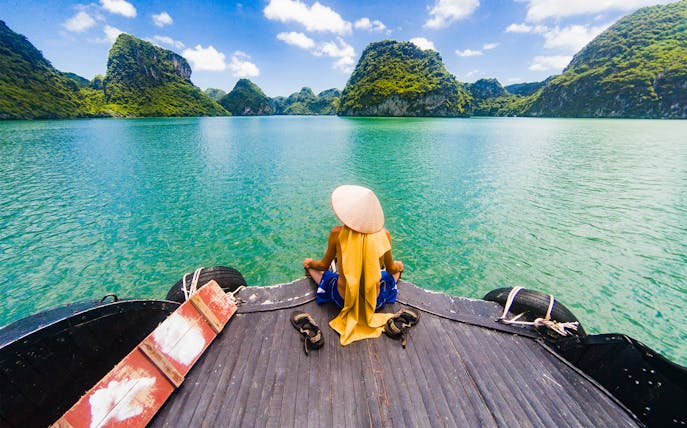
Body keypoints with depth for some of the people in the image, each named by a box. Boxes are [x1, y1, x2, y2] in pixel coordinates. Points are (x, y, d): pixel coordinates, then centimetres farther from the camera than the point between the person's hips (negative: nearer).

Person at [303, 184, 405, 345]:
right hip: (376, 300, 0)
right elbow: (391, 269, -2)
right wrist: (398, 266, 23)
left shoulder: (337, 233, -21)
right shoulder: (383, 234, -19)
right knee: (397, 268, 30)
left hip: (342, 299, 1)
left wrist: (309, 263, 19)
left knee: (311, 266, 26)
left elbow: (324, 265, -4)